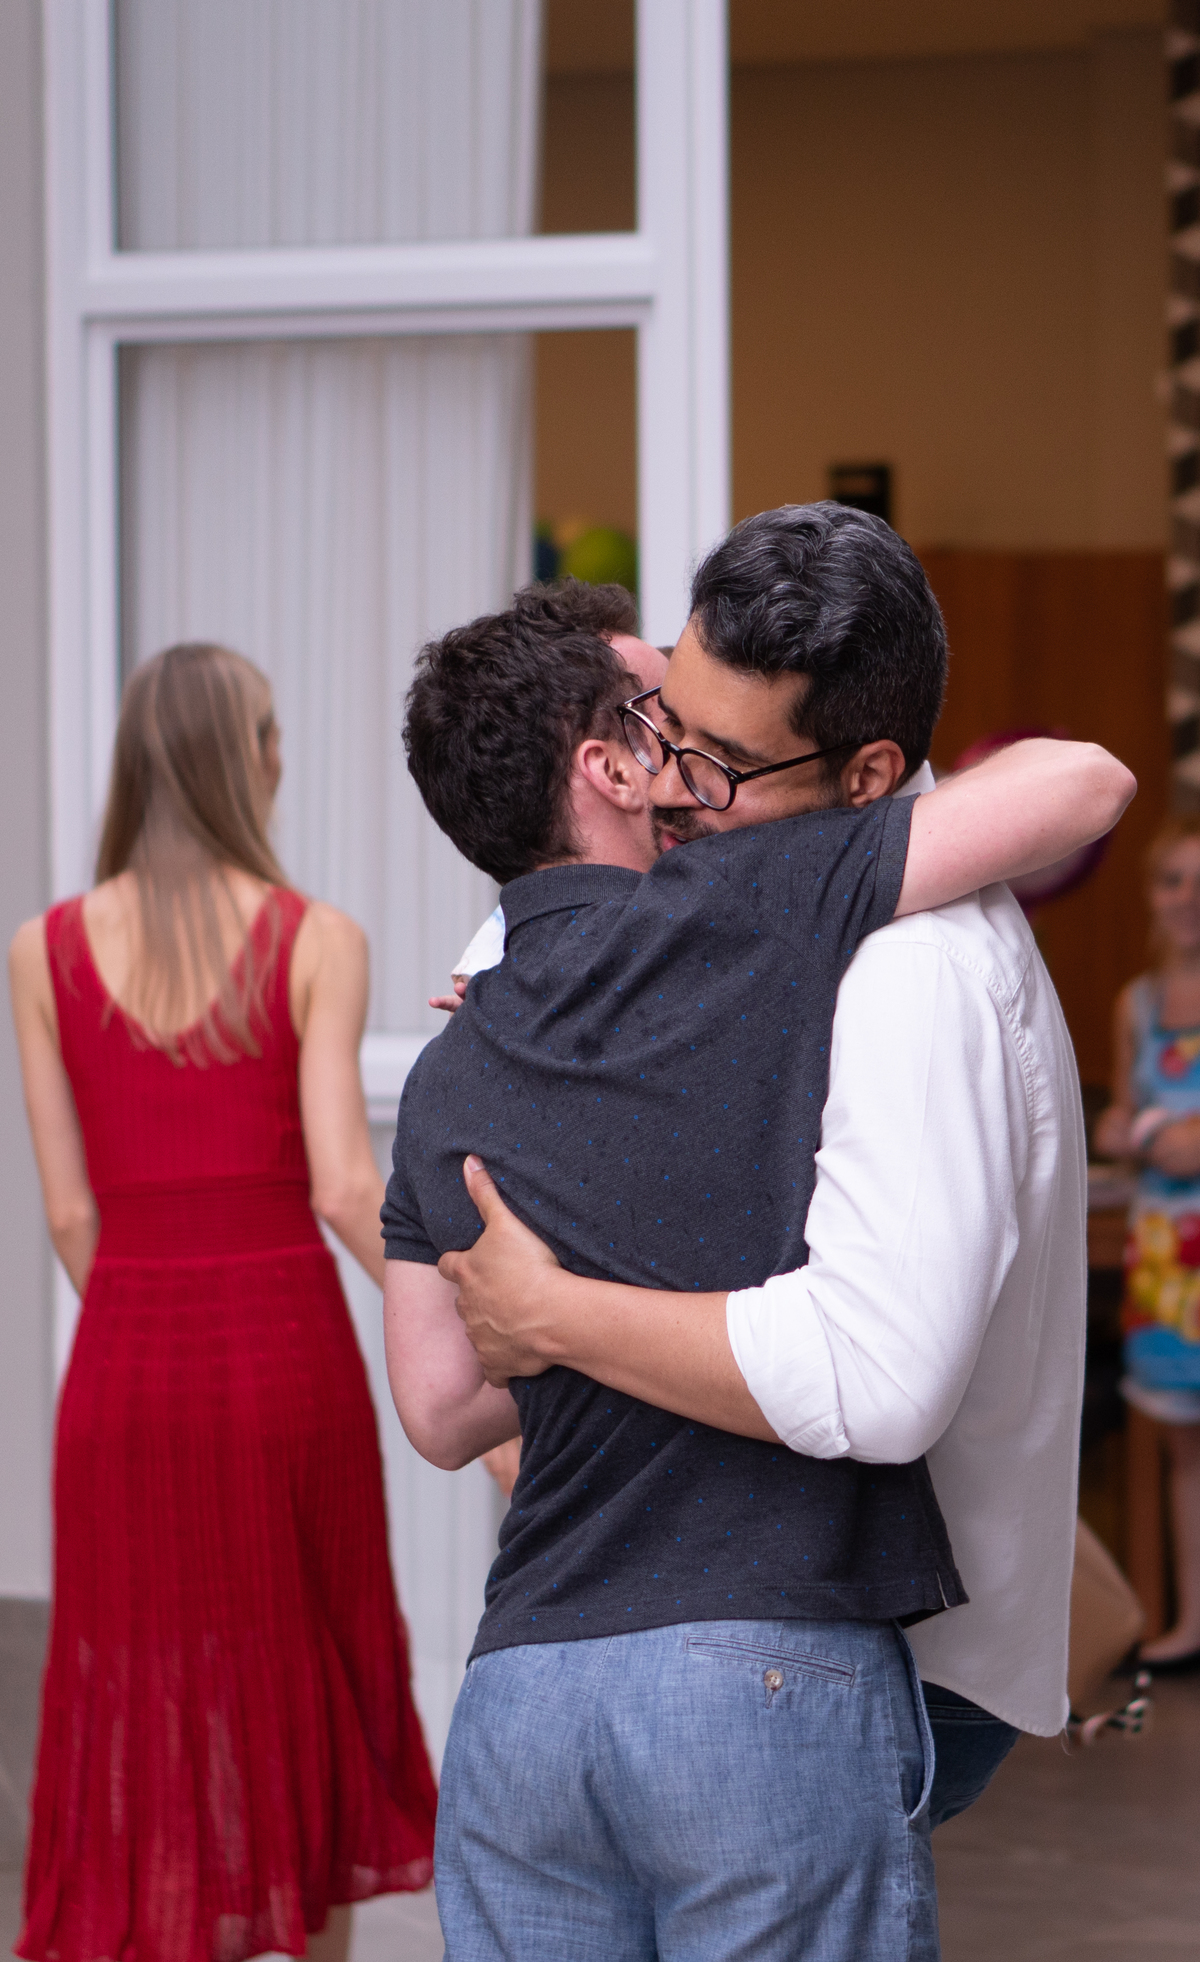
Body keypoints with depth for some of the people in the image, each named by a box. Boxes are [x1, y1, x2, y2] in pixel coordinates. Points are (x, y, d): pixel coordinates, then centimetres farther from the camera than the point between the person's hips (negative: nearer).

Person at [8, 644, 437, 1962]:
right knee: (307, 1694, 15)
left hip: (132, 1359, 1)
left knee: (144, 1715, 7)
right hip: (288, 1353, -1)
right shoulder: (317, 943, -5)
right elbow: (345, 1187, -13)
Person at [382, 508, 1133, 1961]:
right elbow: (1085, 784, -2)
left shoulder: (446, 1080, 14)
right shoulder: (746, 912, -2)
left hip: (516, 1691, 5)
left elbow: (443, 1411, 16)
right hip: (778, 1677, -5)